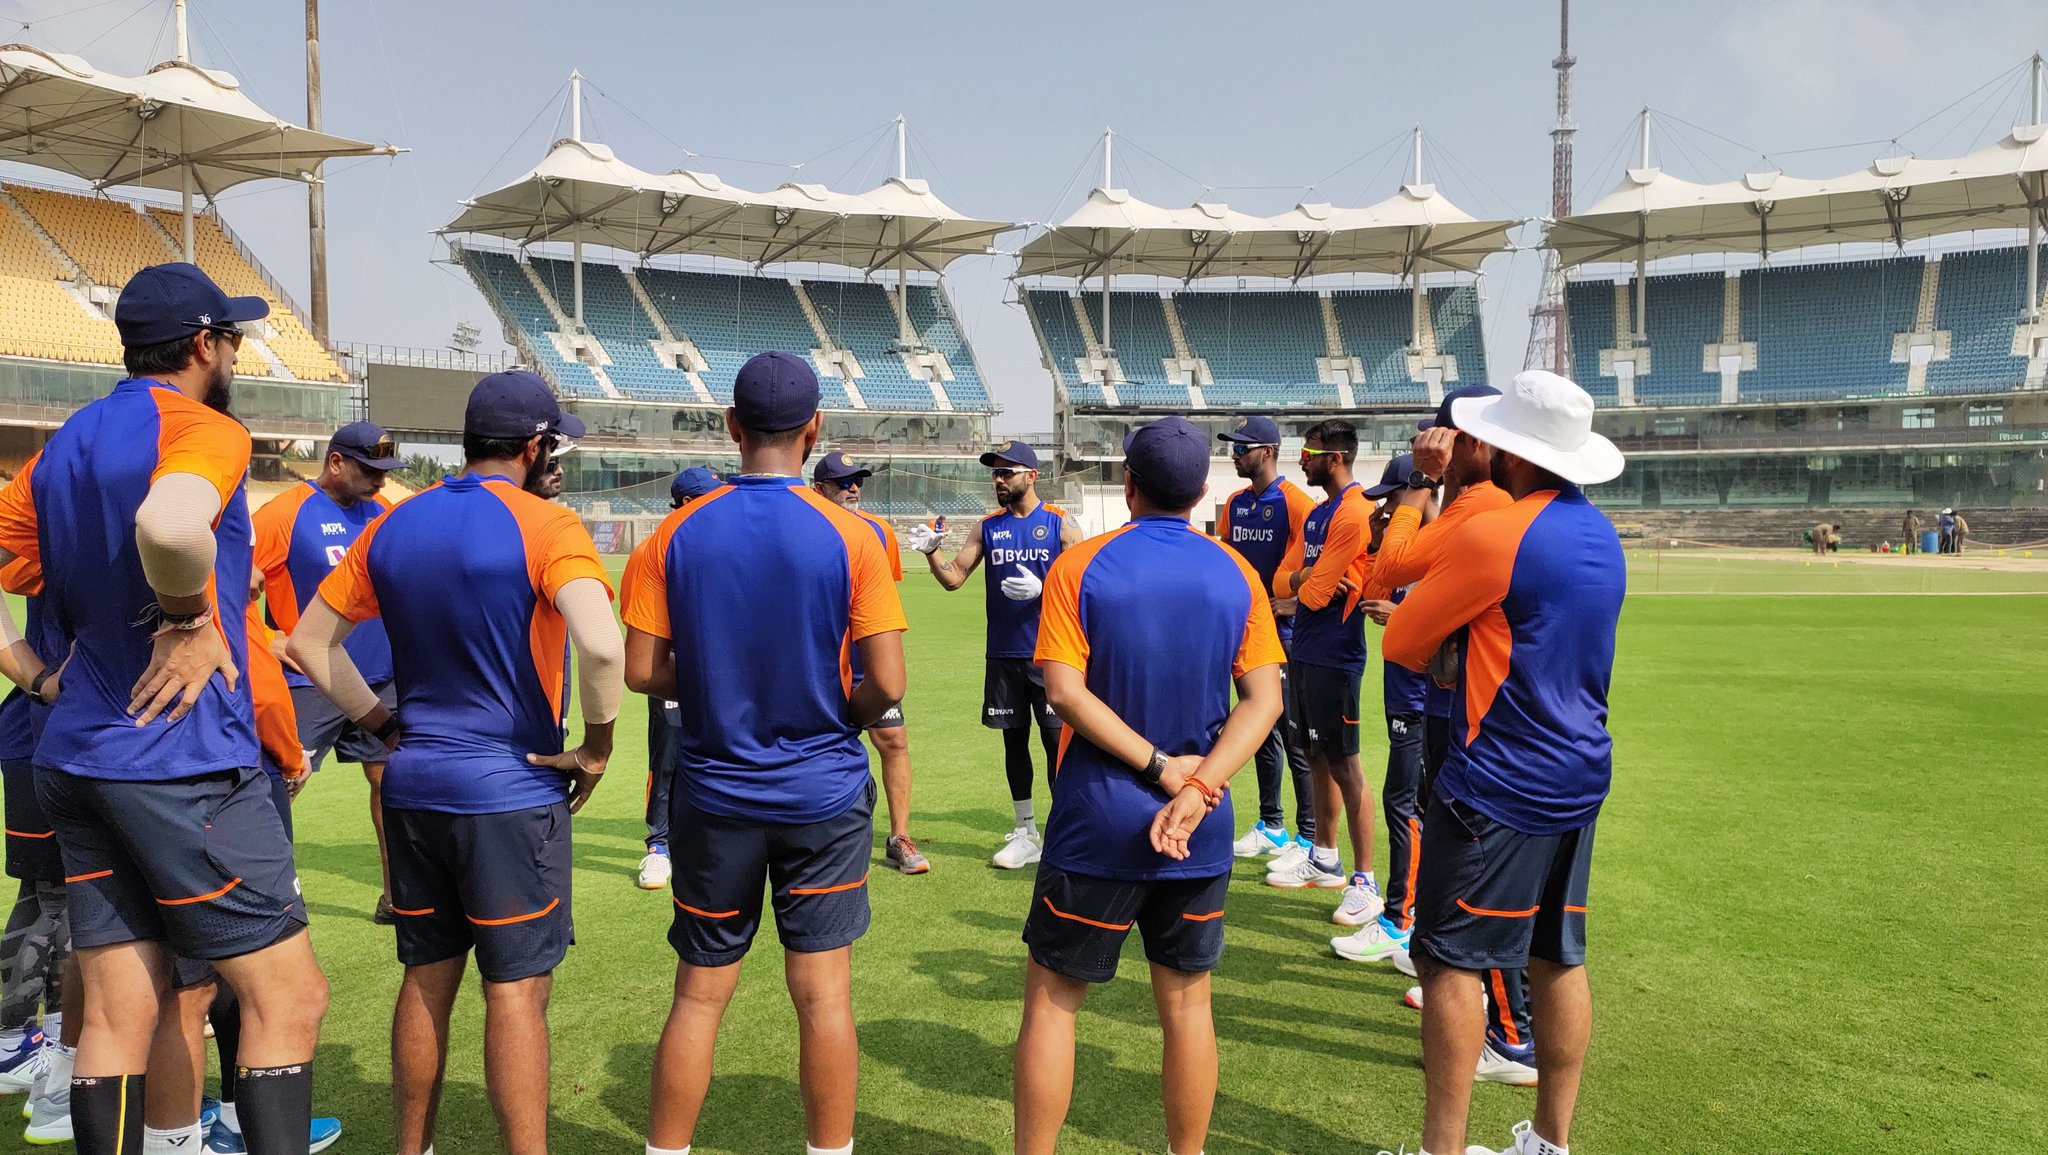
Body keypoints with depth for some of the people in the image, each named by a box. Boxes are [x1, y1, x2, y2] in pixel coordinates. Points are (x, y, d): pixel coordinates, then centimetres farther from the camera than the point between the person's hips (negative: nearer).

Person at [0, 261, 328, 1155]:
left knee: (116, 1015, 12)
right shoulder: (204, 429, -12)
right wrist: (186, 620, -18)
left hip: (74, 757, 8)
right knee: (288, 995, 0)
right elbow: (168, 523, -34)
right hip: (185, 762, -8)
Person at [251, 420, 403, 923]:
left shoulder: (382, 509, 8)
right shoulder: (285, 512, -10)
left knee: (392, 779, 10)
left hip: (381, 678, 6)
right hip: (310, 682, -6)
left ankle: (396, 897, 21)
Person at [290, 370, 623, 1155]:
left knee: (425, 980, 18)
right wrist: (595, 747, -15)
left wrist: (384, 725, 12)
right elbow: (600, 646, -29)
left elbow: (309, 641, 11)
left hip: (412, 788, 6)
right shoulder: (543, 525, -14)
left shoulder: (393, 526, 6)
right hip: (512, 794, -6)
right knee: (516, 991, 1)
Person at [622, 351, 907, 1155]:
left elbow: (641, 670, -5)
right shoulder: (850, 536, -11)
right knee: (824, 996, 8)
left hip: (715, 796, 2)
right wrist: (840, 718, 7)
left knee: (699, 995, 14)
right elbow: (886, 684, -13)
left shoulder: (677, 533, -5)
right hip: (824, 795, -1)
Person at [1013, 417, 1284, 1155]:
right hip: (1198, 830, 3)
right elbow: (1265, 698, -8)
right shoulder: (1238, 576, 0)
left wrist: (1159, 766, -13)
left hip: (1097, 822, -2)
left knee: (1052, 999, 10)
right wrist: (1194, 788, -14)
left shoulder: (1081, 566, -7)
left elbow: (1065, 690, -15)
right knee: (1186, 1003, 15)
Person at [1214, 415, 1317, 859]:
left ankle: (1309, 836, 4)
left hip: (1285, 631, -8)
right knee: (1262, 731, 15)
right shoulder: (1236, 503, 12)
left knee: (1295, 737, -4)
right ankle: (1271, 826, 27)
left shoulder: (1295, 502, -12)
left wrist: (1292, 603, -23)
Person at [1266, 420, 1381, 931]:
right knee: (1319, 757, 17)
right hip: (1305, 651, 9)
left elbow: (1315, 593, -18)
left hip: (1334, 657, -9)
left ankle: (1365, 881, 0)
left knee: (1344, 765, -6)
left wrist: (1305, 582, 4)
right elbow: (1282, 581, 11)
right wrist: (1305, 578, -10)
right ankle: (1323, 858, 30)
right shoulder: (1316, 514, 15)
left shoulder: (1354, 513, -16)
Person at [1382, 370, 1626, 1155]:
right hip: (1579, 778, 9)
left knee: (1451, 960, 0)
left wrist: (1445, 639, 8)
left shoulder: (1494, 533, -17)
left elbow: (1403, 642, -10)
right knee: (1558, 958, 15)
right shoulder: (1600, 534, 8)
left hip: (1498, 785, -8)